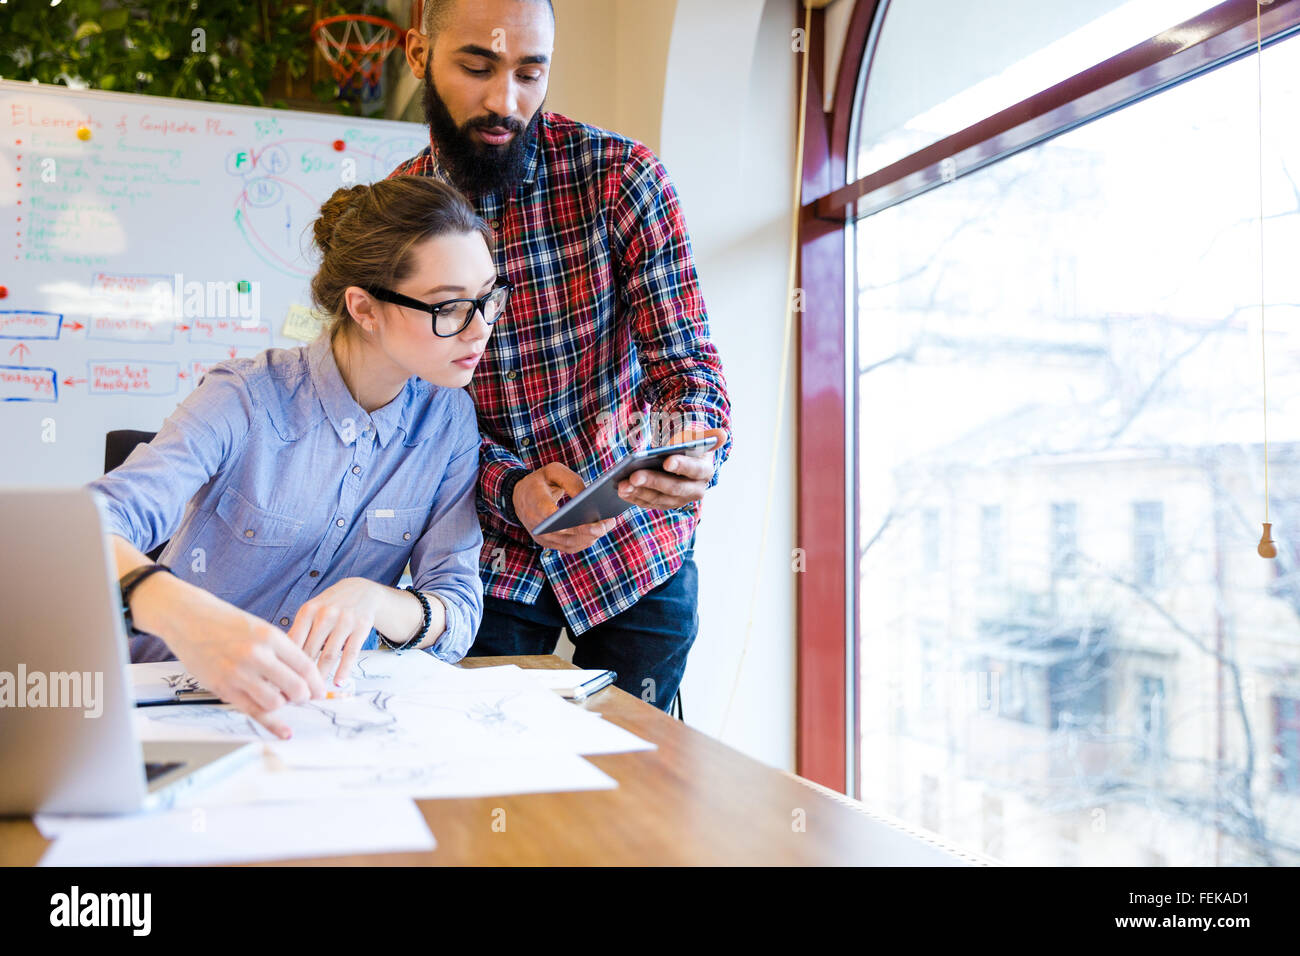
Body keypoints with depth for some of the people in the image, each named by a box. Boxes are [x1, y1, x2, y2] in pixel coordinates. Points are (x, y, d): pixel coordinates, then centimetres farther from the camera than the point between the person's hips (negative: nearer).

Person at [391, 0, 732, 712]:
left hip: (637, 554, 0)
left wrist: (690, 448, -36)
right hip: (488, 564, 1)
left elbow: (684, 359, -13)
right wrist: (509, 487, -25)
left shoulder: (622, 177, -11)